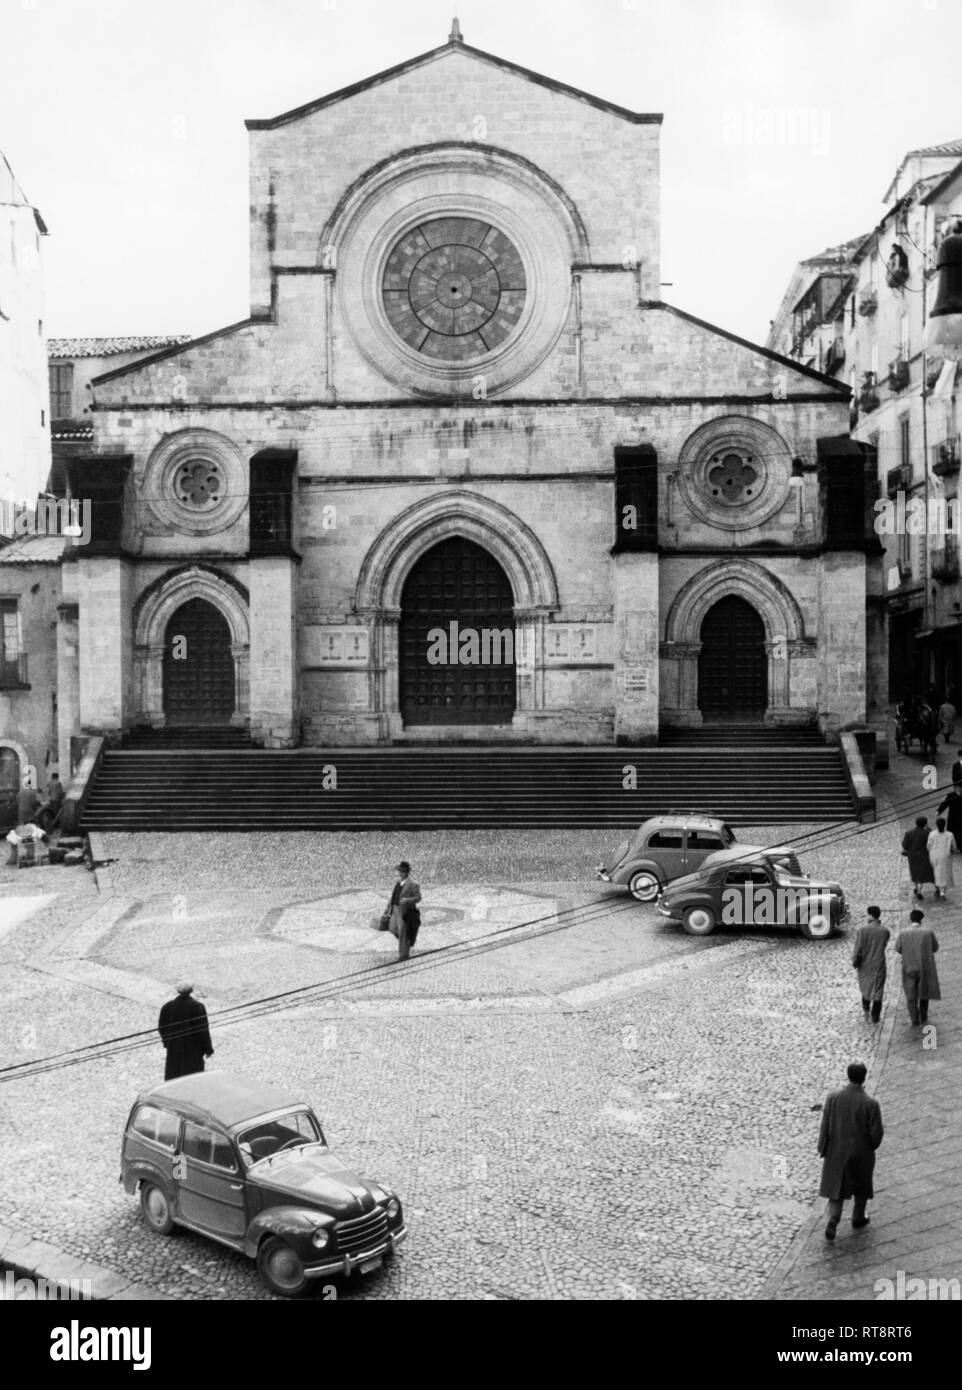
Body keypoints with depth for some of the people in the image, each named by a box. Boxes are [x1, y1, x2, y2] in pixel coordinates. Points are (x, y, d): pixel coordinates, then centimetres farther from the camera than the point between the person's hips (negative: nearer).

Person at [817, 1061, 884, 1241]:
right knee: (861, 1185, 24)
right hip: (862, 1152, -1)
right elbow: (876, 1133, -16)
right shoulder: (871, 1104, -24)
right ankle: (858, 1218, 41)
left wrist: (822, 1149, 2)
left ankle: (833, 1221, -2)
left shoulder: (833, 1097, -18)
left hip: (837, 1151, 1)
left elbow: (825, 1126, -11)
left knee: (836, 1186, 16)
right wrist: (873, 1145, 7)